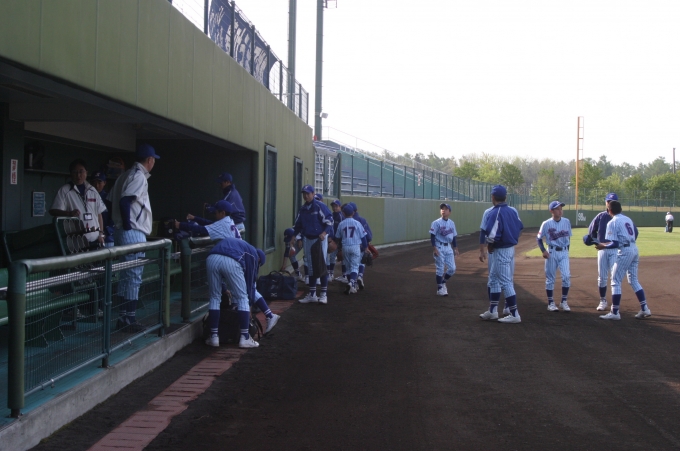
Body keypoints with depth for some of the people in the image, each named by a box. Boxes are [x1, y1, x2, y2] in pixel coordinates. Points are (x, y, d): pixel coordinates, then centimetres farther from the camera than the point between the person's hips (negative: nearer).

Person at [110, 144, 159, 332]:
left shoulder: (126, 175, 18)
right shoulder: (139, 176, -10)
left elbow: (114, 201, 16)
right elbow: (124, 201, -21)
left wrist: (123, 227, 17)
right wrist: (127, 227, -18)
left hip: (123, 231, 10)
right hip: (133, 233, -10)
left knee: (126, 277, 14)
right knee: (133, 277, -5)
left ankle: (123, 318, 18)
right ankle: (129, 320, -2)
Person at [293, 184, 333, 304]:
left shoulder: (320, 206, -9)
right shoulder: (302, 209, 11)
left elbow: (329, 221, -14)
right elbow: (298, 225, 19)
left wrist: (324, 233, -27)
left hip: (320, 239, -7)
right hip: (307, 239, 7)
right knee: (311, 267, 11)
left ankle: (323, 294, -1)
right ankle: (312, 294, 17)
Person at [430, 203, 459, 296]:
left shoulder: (452, 223, 9)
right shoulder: (436, 223, -8)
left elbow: (453, 237, 15)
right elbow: (432, 236, -9)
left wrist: (455, 249, 12)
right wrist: (434, 248, -17)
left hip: (448, 247, 5)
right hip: (439, 247, -5)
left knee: (452, 268, 3)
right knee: (440, 268, -3)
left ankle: (443, 282, 26)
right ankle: (440, 288, 7)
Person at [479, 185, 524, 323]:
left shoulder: (495, 213, -19)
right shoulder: (513, 211, 5)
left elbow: (492, 235, -24)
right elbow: (519, 227, 14)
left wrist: (489, 245, -7)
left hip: (501, 251, -9)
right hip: (511, 248, 9)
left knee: (505, 282, -3)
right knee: (494, 278, 19)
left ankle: (514, 314, 0)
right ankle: (493, 310, 25)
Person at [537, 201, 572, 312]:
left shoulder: (566, 222, 3)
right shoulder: (547, 224, -6)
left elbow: (568, 237, 14)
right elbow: (539, 238, 0)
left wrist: (567, 250, 11)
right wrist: (543, 251, -11)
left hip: (564, 252, 2)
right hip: (552, 252, -2)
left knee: (566, 276, -9)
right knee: (550, 278, 4)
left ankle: (564, 302, 4)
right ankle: (551, 303, 15)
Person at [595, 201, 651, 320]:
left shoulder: (612, 222, -9)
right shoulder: (628, 219, 15)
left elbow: (615, 243, -15)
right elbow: (635, 233, 17)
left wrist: (603, 246, -2)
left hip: (624, 251, -8)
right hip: (634, 249, 8)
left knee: (616, 281, -1)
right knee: (633, 280, 17)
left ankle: (615, 312, -2)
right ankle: (644, 309, 14)